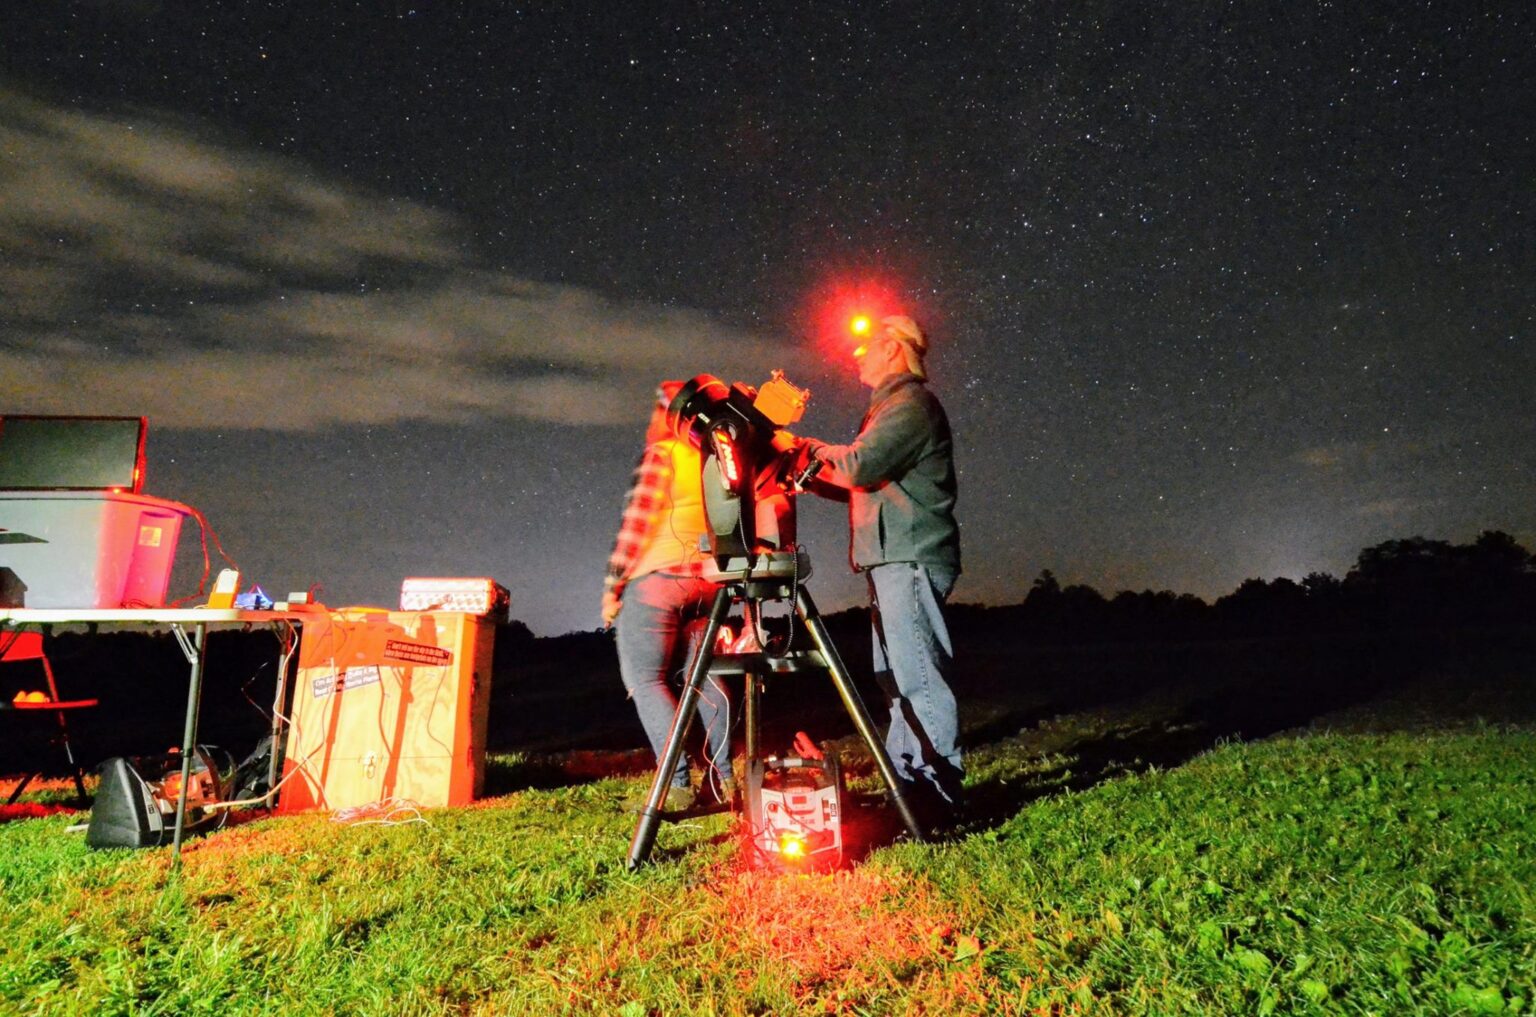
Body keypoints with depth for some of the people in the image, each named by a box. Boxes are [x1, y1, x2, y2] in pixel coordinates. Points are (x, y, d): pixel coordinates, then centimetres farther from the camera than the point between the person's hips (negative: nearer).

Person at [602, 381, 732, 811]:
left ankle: (678, 785, -7)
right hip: (706, 582, 7)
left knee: (646, 678, 0)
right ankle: (725, 778, 11)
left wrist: (612, 584, -5)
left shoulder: (661, 454, -6)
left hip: (654, 580, -7)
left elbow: (637, 522, -11)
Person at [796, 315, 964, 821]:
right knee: (897, 677, 12)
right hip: (892, 562, 11)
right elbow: (860, 484, 27)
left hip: (911, 562, -11)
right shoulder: (891, 406, 24)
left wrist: (815, 448, 0)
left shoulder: (911, 404, -8)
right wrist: (810, 474, 16)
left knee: (917, 676, -9)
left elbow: (858, 466, -19)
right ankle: (906, 781, 20)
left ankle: (939, 789, -2)